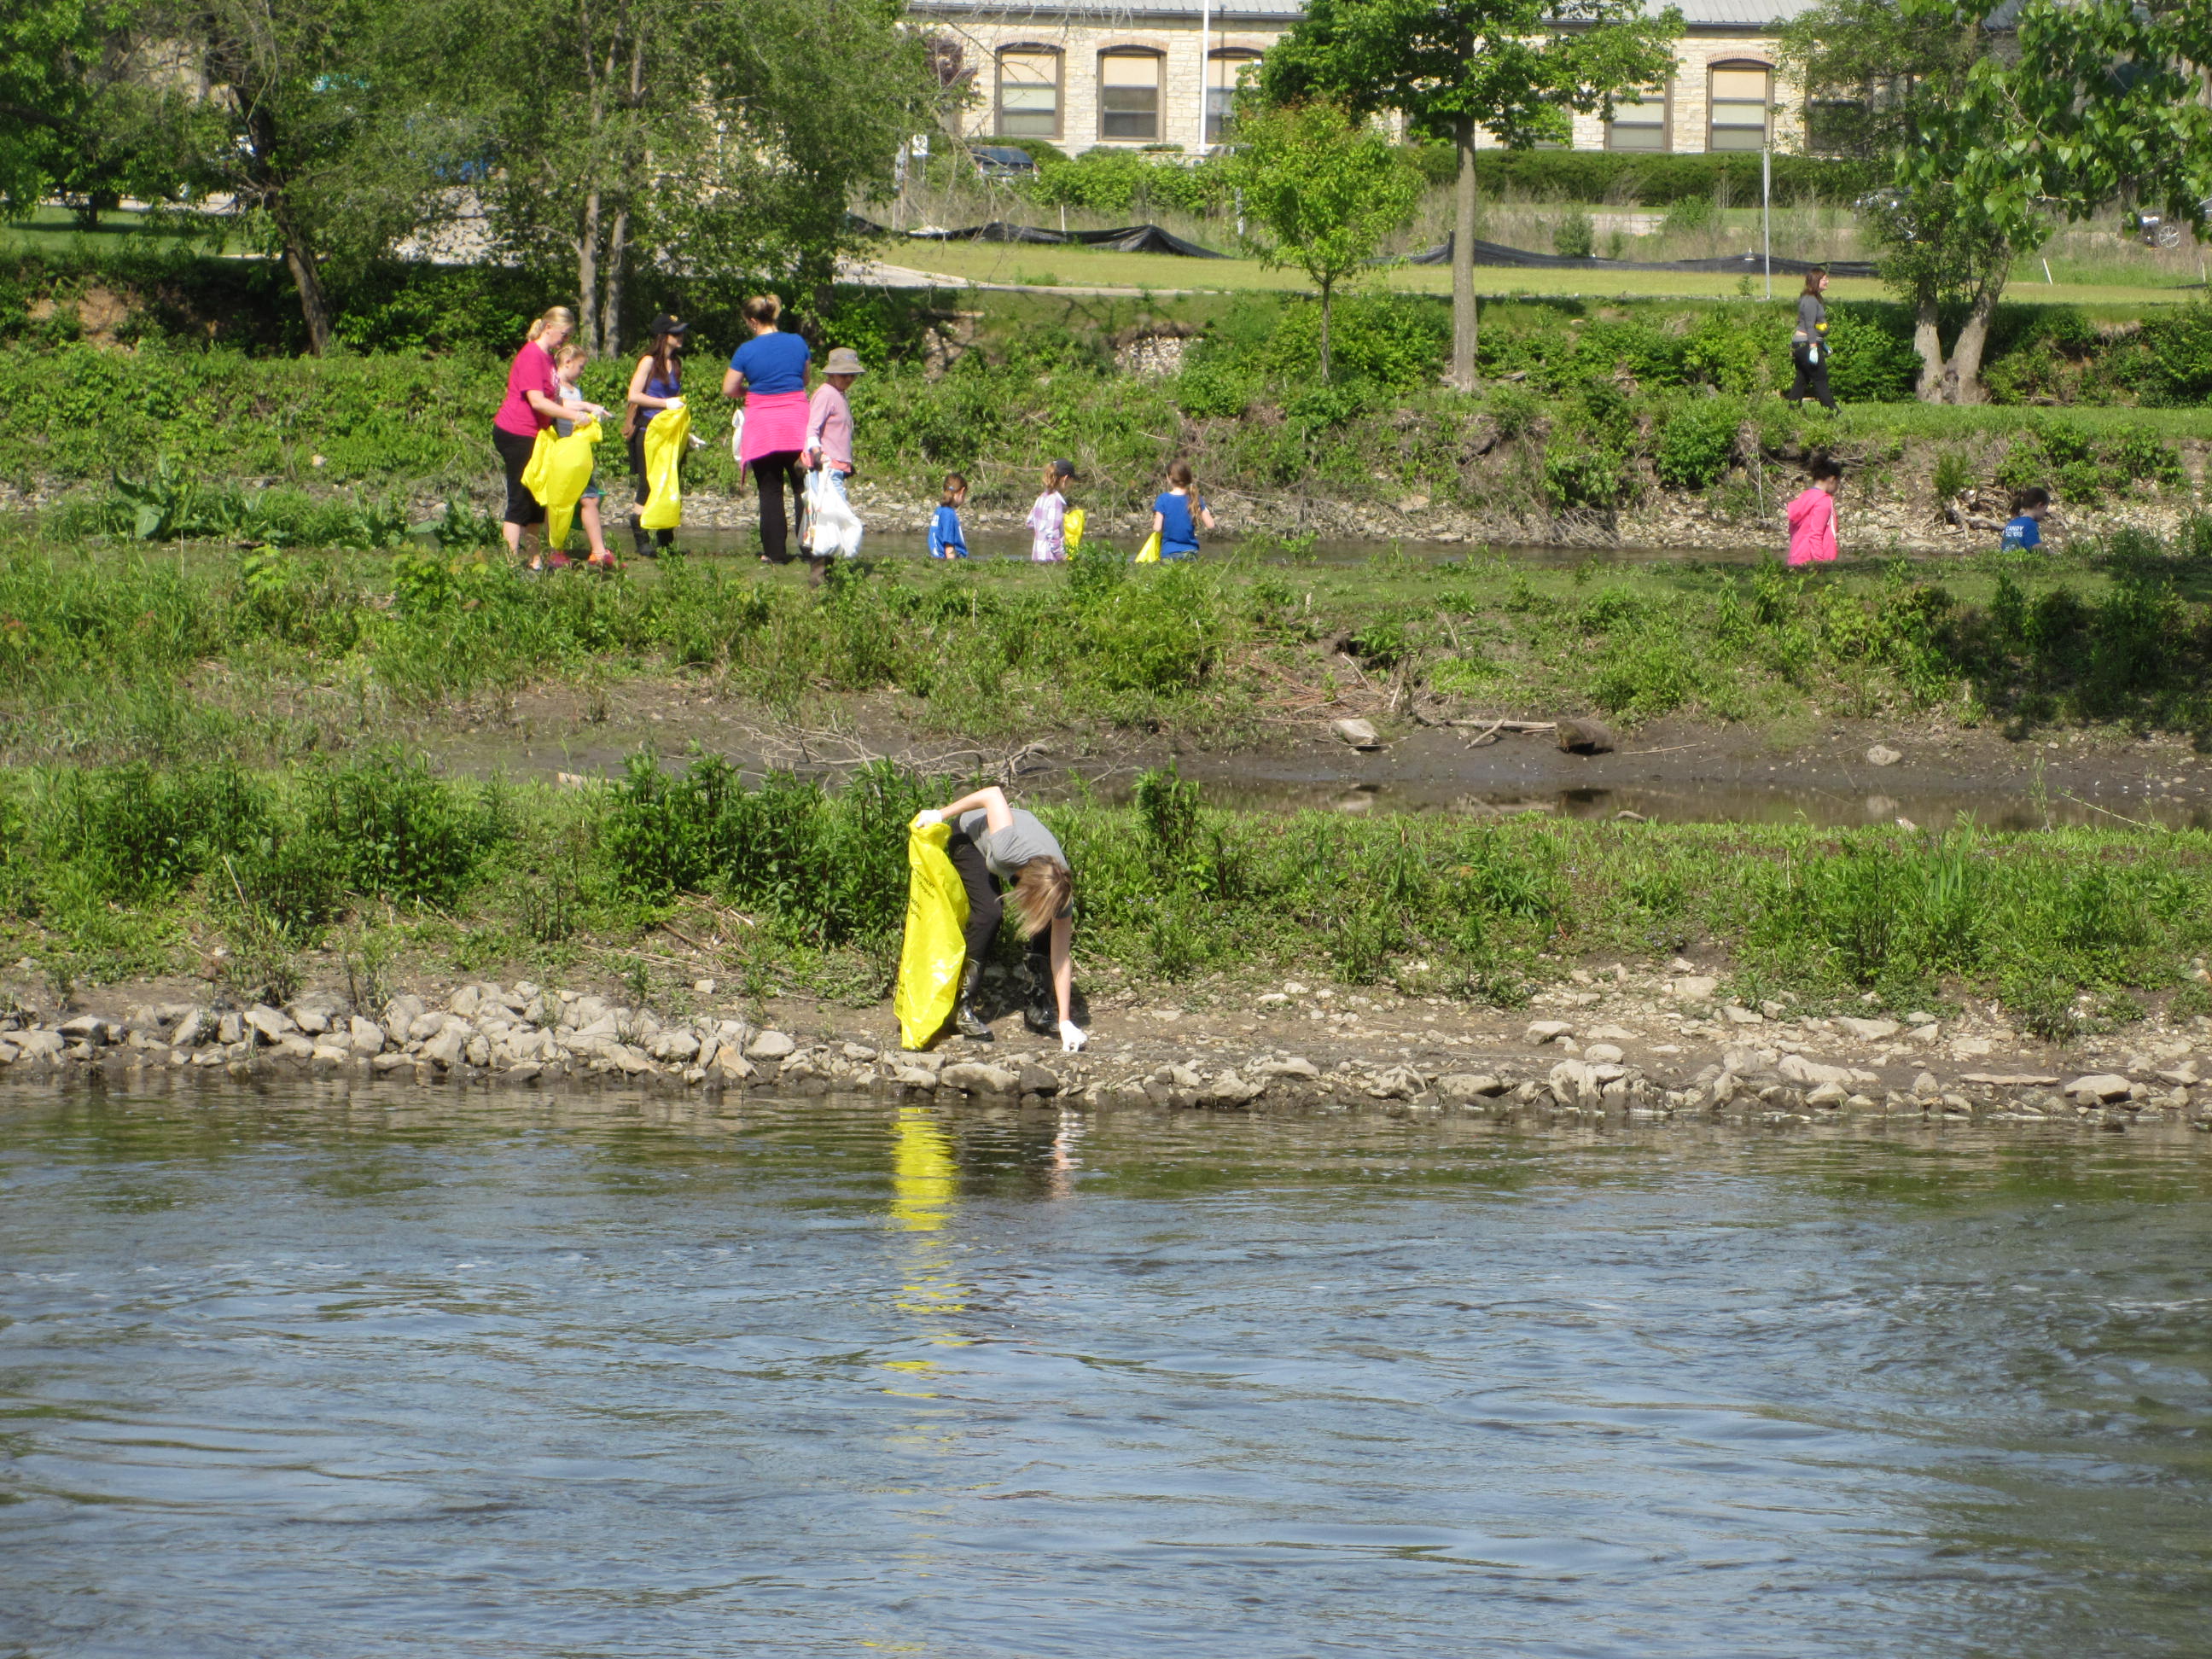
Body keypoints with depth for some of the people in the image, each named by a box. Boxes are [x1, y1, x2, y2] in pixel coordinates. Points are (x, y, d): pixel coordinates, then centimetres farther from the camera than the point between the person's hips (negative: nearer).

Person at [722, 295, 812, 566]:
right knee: (803, 488, 10)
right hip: (797, 422, 2)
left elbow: (728, 389, -2)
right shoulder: (797, 343, 1)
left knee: (770, 491, 5)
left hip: (763, 425, -2)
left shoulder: (747, 351, -8)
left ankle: (776, 552, 4)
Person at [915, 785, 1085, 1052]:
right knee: (989, 913, -25)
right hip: (971, 835, -3)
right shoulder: (1008, 850, -45)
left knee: (1047, 925, -18)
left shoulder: (1060, 893, -32)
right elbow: (993, 794, -36)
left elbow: (1061, 959, -25)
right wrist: (941, 815, -28)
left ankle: (1038, 1004, -2)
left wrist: (1065, 1022, -27)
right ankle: (963, 1008, -17)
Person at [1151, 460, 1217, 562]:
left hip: (1169, 553, -2)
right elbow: (1210, 525, 5)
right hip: (1190, 552, 2)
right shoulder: (1194, 499, 3)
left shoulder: (1163, 499, -4)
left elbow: (1157, 528, -6)